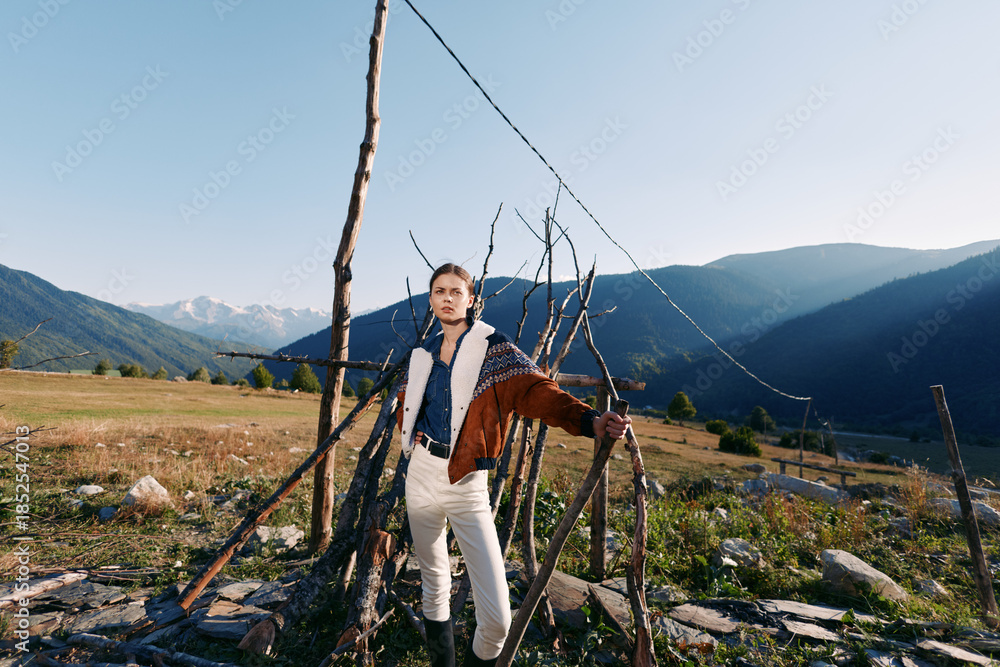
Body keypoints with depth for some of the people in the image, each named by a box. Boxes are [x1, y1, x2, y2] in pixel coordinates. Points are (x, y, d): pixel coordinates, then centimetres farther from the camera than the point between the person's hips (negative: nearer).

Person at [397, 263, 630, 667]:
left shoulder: (492, 348, -8)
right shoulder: (423, 355, 8)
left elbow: (535, 390, -22)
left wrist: (589, 421, -38)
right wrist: (410, 436, 5)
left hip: (466, 485, -4)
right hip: (421, 475, 5)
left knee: (497, 617, -9)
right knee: (433, 584, 20)